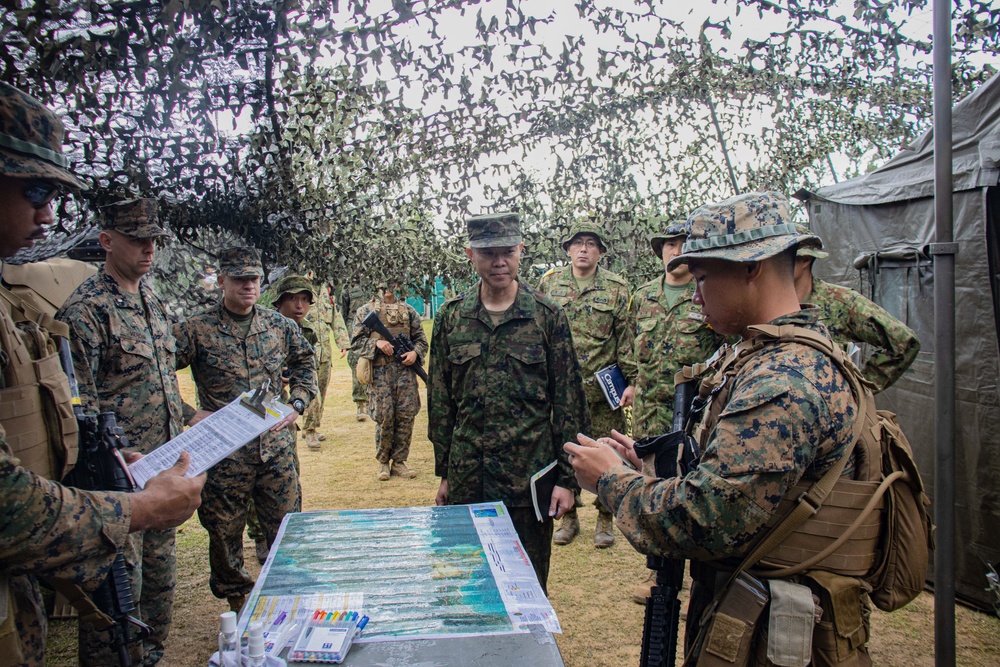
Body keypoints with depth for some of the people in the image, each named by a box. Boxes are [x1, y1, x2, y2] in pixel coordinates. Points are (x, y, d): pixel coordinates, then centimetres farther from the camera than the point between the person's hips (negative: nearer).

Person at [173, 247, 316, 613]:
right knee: (224, 531, 10)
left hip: (277, 447, 3)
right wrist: (189, 414, -10)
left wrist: (297, 404, 9)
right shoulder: (196, 330, -6)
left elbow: (305, 361, 21)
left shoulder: (279, 325, 5)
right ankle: (236, 600, 31)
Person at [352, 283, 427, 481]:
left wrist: (415, 353, -6)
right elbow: (356, 341, 3)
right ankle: (383, 462, 13)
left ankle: (399, 461, 13)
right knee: (384, 417, -2)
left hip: (405, 369, 2)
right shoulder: (366, 310, 8)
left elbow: (421, 339, 14)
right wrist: (376, 342, -13)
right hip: (380, 370, -2)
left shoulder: (408, 310, 14)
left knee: (406, 416, 0)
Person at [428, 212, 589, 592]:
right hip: (467, 480, 3)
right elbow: (439, 400, 9)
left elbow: (569, 402, -3)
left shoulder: (548, 316, -4)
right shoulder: (450, 318, 4)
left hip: (529, 476, -2)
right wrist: (444, 472, 9)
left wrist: (568, 477, -6)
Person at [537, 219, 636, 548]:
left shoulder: (616, 287, 1)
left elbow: (628, 337, 0)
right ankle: (568, 516, 24)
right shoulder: (549, 284, 6)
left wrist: (632, 380, -6)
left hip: (604, 388, -1)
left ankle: (605, 518, 21)